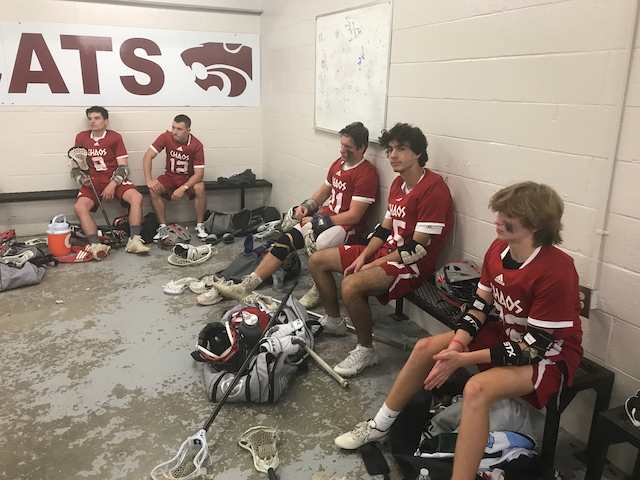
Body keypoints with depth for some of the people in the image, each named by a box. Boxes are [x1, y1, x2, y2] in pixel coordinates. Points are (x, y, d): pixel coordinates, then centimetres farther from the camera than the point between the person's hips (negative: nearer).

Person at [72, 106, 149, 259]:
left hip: (114, 179, -1)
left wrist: (113, 184, -17)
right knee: (79, 207, -27)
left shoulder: (115, 137, 3)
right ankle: (96, 245, -36)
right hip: (92, 182, 1)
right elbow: (75, 168, 11)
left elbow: (123, 167, -2)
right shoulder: (81, 138, 9)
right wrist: (82, 179, -12)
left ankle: (134, 241, -32)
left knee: (137, 197, -29)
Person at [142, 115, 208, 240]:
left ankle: (199, 226, -16)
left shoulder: (197, 145, -20)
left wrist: (183, 188, -35)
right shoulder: (166, 137, -14)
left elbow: (199, 174, -22)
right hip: (170, 176, 2)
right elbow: (147, 156, -12)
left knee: (199, 188, -33)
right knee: (153, 190, -25)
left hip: (189, 178, -2)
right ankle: (163, 226, -13)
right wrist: (149, 180, -22)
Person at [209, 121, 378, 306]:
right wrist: (306, 206, 4)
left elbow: (353, 216, -18)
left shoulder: (367, 173, -16)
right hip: (326, 216, 8)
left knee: (318, 246, -37)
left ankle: (317, 291, -8)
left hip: (348, 227, -8)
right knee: (285, 240, -7)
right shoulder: (338, 163, 11)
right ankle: (245, 287, -5)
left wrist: (317, 222, -15)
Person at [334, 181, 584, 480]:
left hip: (550, 355, -7)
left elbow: (533, 347, -26)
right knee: (426, 348, 0)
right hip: (508, 334, 8)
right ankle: (379, 427, 16)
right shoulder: (499, 249, -8)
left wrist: (463, 359, -26)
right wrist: (456, 345, -19)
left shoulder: (556, 272, -30)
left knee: (477, 389, -34)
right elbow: (479, 305, -1)